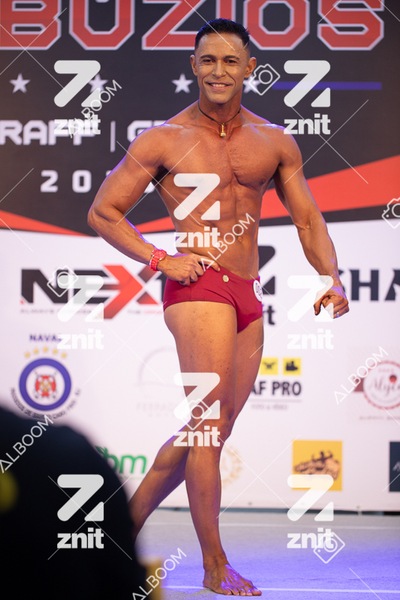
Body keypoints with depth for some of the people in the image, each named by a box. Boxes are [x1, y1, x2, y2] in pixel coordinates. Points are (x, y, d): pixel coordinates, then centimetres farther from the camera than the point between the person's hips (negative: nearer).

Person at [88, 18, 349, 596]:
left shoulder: (275, 143, 11)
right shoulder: (163, 140, 0)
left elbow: (308, 220, 15)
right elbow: (102, 212, 3)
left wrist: (331, 278, -3)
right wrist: (160, 260, -9)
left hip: (248, 297, 6)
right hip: (197, 288, -6)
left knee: (205, 433, 12)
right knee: (208, 426, -12)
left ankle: (126, 526, 28)